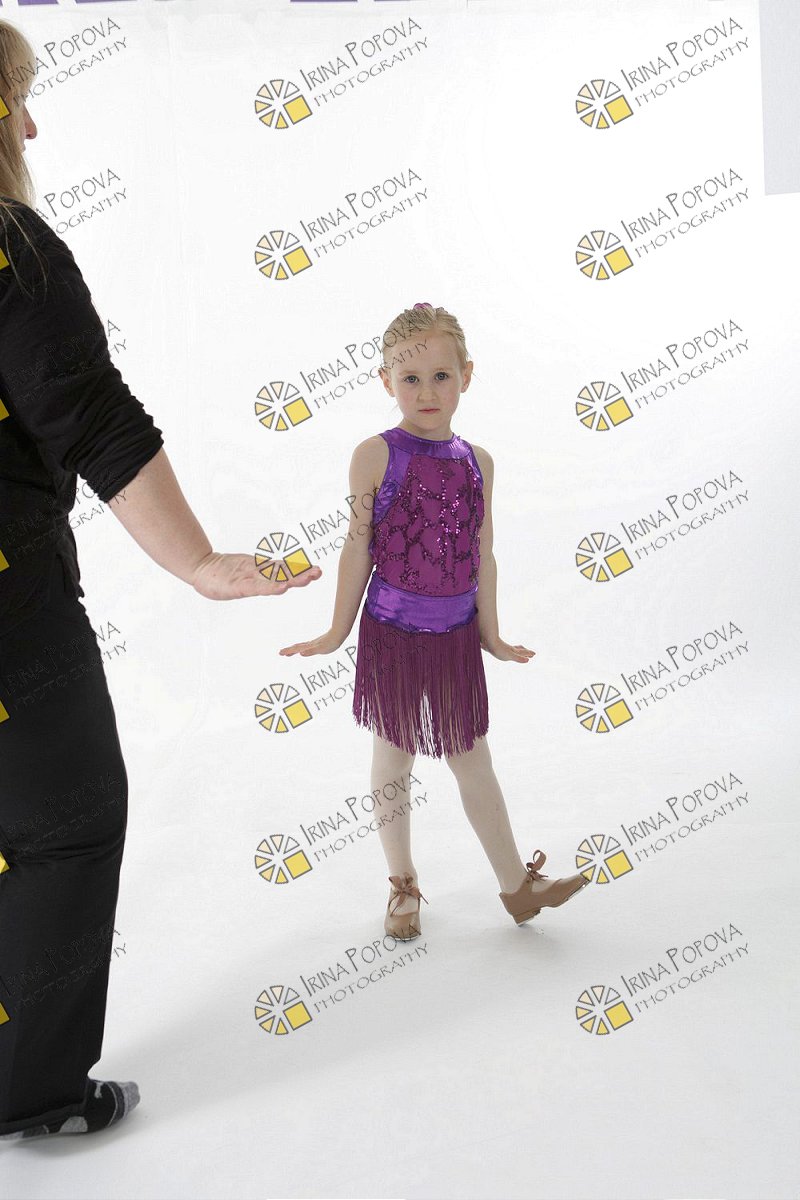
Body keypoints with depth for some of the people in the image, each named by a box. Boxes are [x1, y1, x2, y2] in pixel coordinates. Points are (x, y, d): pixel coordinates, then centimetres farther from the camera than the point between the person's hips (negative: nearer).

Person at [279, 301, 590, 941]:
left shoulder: (477, 461, 1)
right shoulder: (376, 455, -9)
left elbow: (482, 555, 6)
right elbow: (358, 548, -4)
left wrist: (491, 634, 9)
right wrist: (339, 631, -1)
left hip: (456, 636, 2)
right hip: (393, 634, -2)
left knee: (473, 761, 11)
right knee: (393, 756, 12)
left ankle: (519, 884, 23)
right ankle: (403, 884, 29)